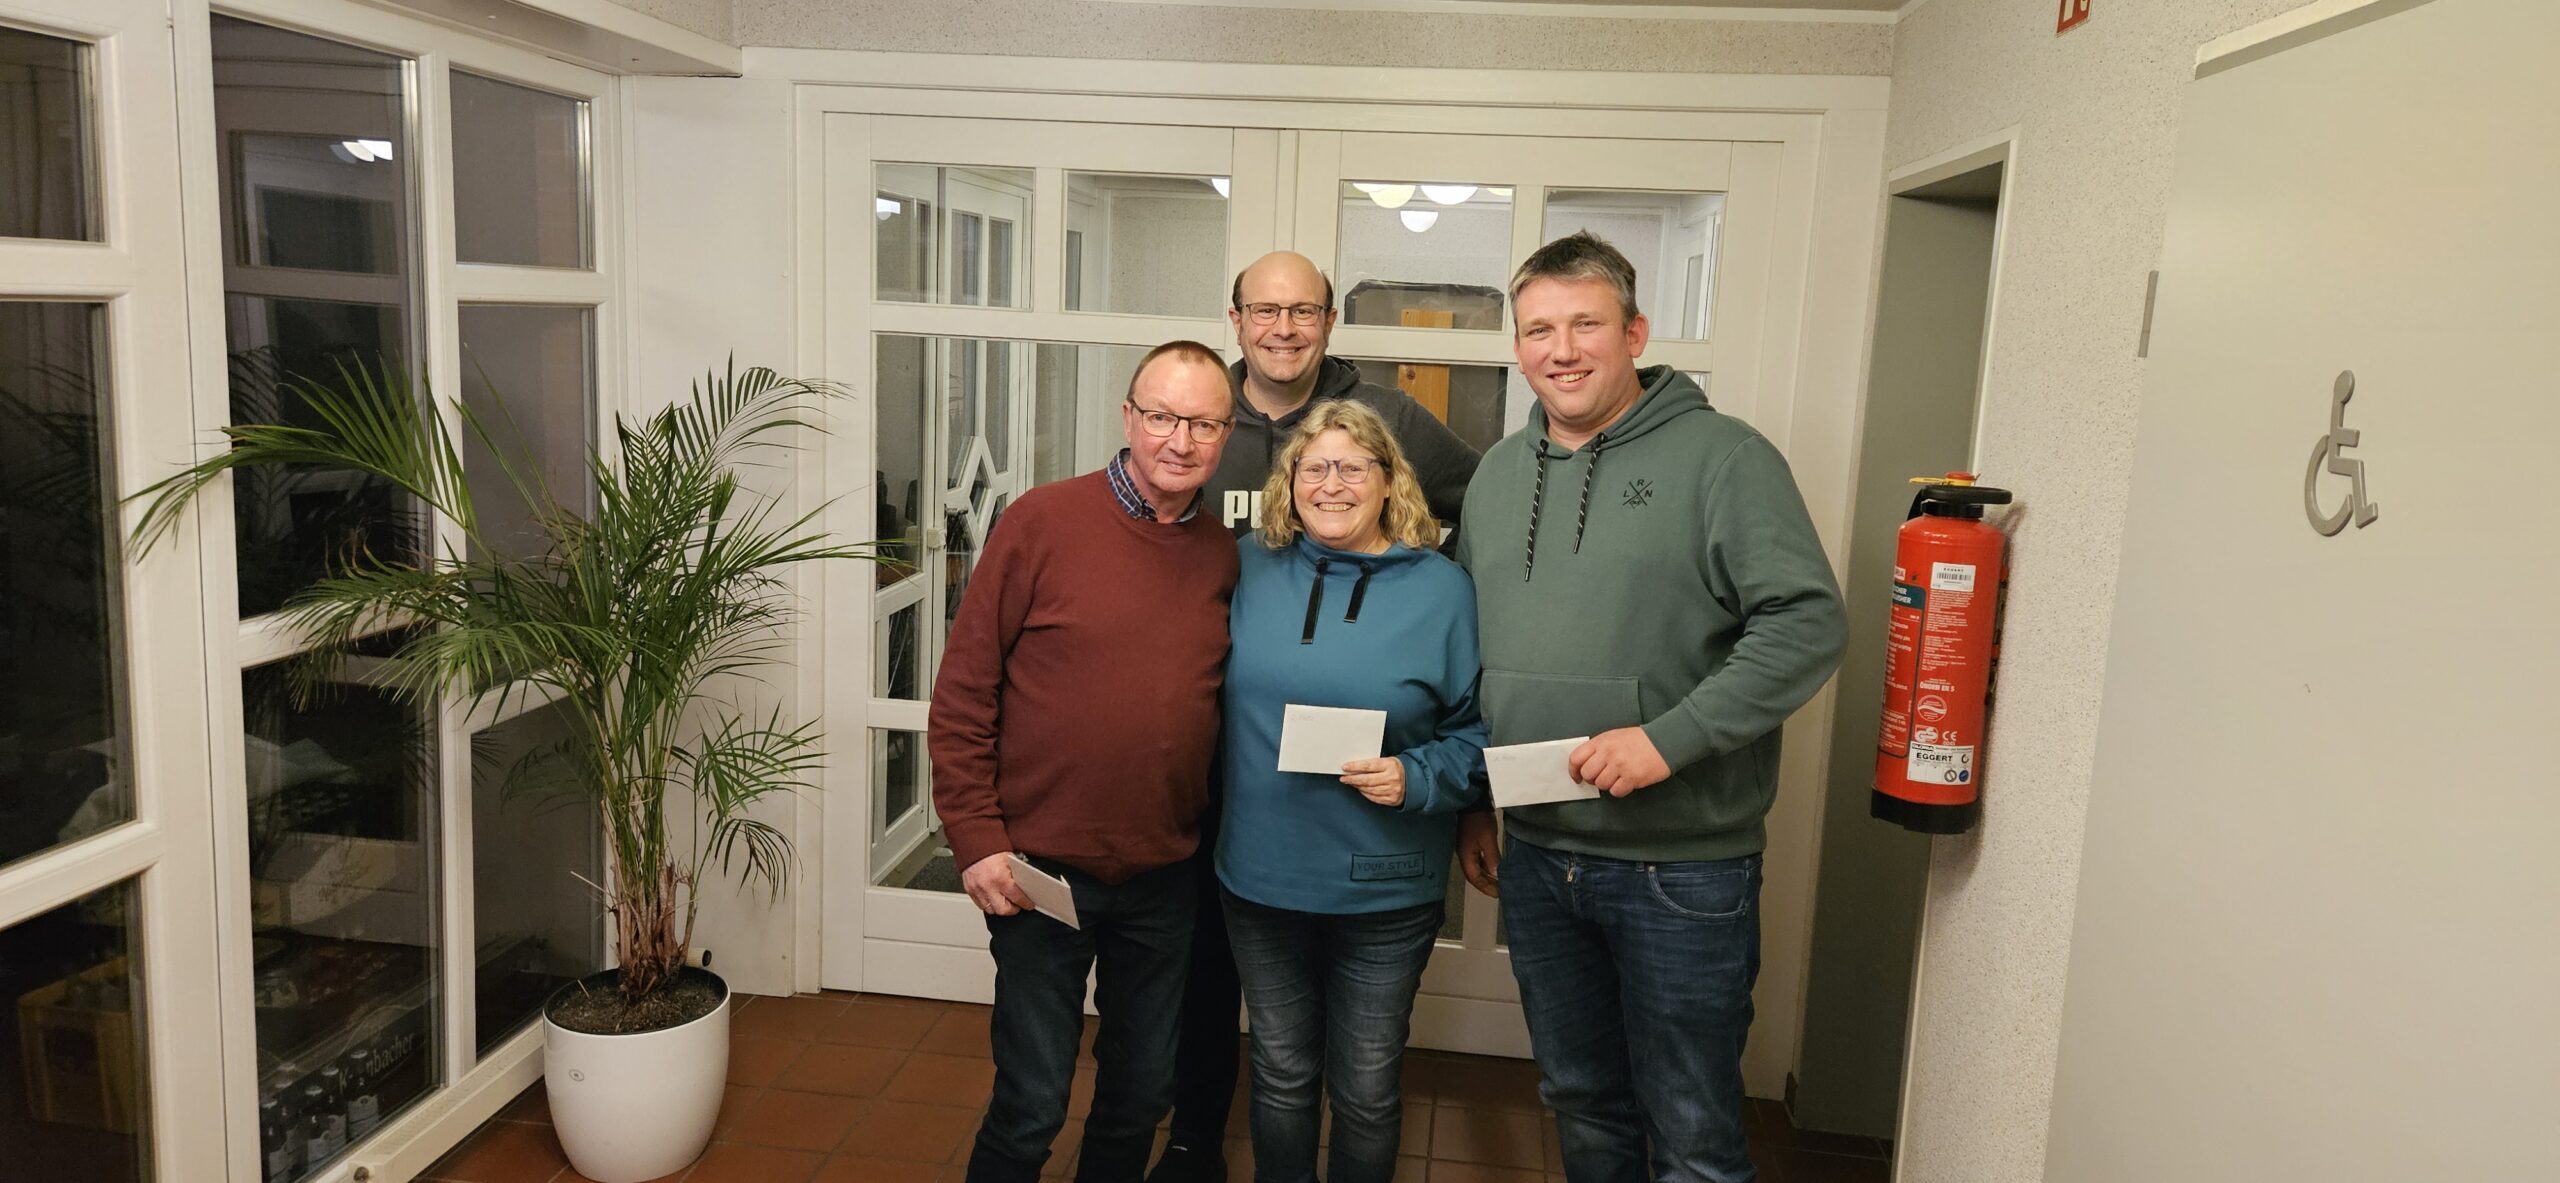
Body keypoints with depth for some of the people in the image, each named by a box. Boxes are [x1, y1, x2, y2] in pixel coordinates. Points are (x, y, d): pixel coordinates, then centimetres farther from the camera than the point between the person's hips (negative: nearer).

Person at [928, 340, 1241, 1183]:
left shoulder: (1224, 555, 2)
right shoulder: (1043, 522, -10)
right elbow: (962, 694, -8)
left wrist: (1211, 830, 4)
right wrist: (977, 839, -11)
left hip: (1165, 876, 4)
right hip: (1041, 870, -4)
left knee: (1142, 1096, 18)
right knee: (1032, 1106, 6)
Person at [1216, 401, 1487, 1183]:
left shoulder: (1441, 589, -6)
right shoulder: (1250, 571, 0)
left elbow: (1479, 732, -4)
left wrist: (1416, 778, -21)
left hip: (1385, 892, -2)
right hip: (1260, 878, 2)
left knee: (1366, 1094, 13)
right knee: (1282, 1078, 19)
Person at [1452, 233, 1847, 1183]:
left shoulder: (1722, 456, -9)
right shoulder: (1498, 472, 10)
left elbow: (1808, 623, -16)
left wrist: (1668, 738, -22)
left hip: (1683, 865, -5)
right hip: (1536, 856, 6)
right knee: (1580, 1100, 21)